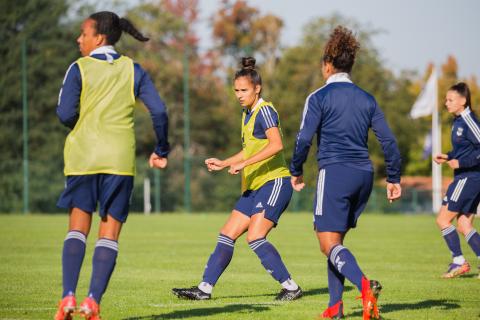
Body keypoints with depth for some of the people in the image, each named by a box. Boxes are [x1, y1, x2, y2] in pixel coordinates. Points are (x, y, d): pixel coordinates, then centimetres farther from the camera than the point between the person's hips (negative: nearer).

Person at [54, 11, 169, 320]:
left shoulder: (79, 68, -1)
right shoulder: (133, 70, 6)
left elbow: (66, 114, -8)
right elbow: (159, 111, -2)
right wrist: (162, 150, 11)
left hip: (82, 156, -1)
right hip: (120, 159, 1)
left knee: (78, 228, 7)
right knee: (110, 233, 4)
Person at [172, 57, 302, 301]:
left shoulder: (265, 110, -11)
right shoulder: (247, 114, 17)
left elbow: (276, 144, -25)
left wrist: (243, 163, -26)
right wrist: (223, 163, 20)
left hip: (275, 181, -9)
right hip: (254, 187, 9)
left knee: (255, 236, -18)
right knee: (227, 235, 6)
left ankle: (291, 287, -11)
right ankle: (205, 288, 9)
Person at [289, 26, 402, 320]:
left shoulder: (319, 97, -3)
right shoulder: (367, 99, 12)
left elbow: (304, 139, -8)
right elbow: (388, 141, 8)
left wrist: (296, 172, 7)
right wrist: (394, 179, 15)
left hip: (334, 173, -6)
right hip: (364, 175, 6)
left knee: (330, 244, -7)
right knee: (336, 240, 17)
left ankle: (365, 286, -34)